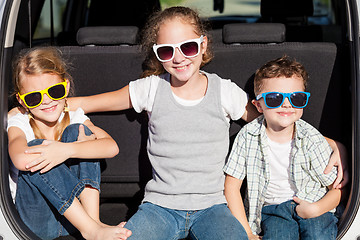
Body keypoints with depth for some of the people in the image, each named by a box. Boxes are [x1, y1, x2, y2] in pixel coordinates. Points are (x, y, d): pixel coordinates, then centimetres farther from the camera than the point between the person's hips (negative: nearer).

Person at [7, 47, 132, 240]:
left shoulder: (74, 118, 4)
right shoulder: (19, 123, -2)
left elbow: (112, 147, -16)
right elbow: (21, 160, -28)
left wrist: (67, 150, -31)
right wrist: (79, 144, -22)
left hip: (76, 208, 2)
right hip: (39, 218, -1)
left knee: (77, 130, -14)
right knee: (36, 148, -26)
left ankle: (93, 220, -27)